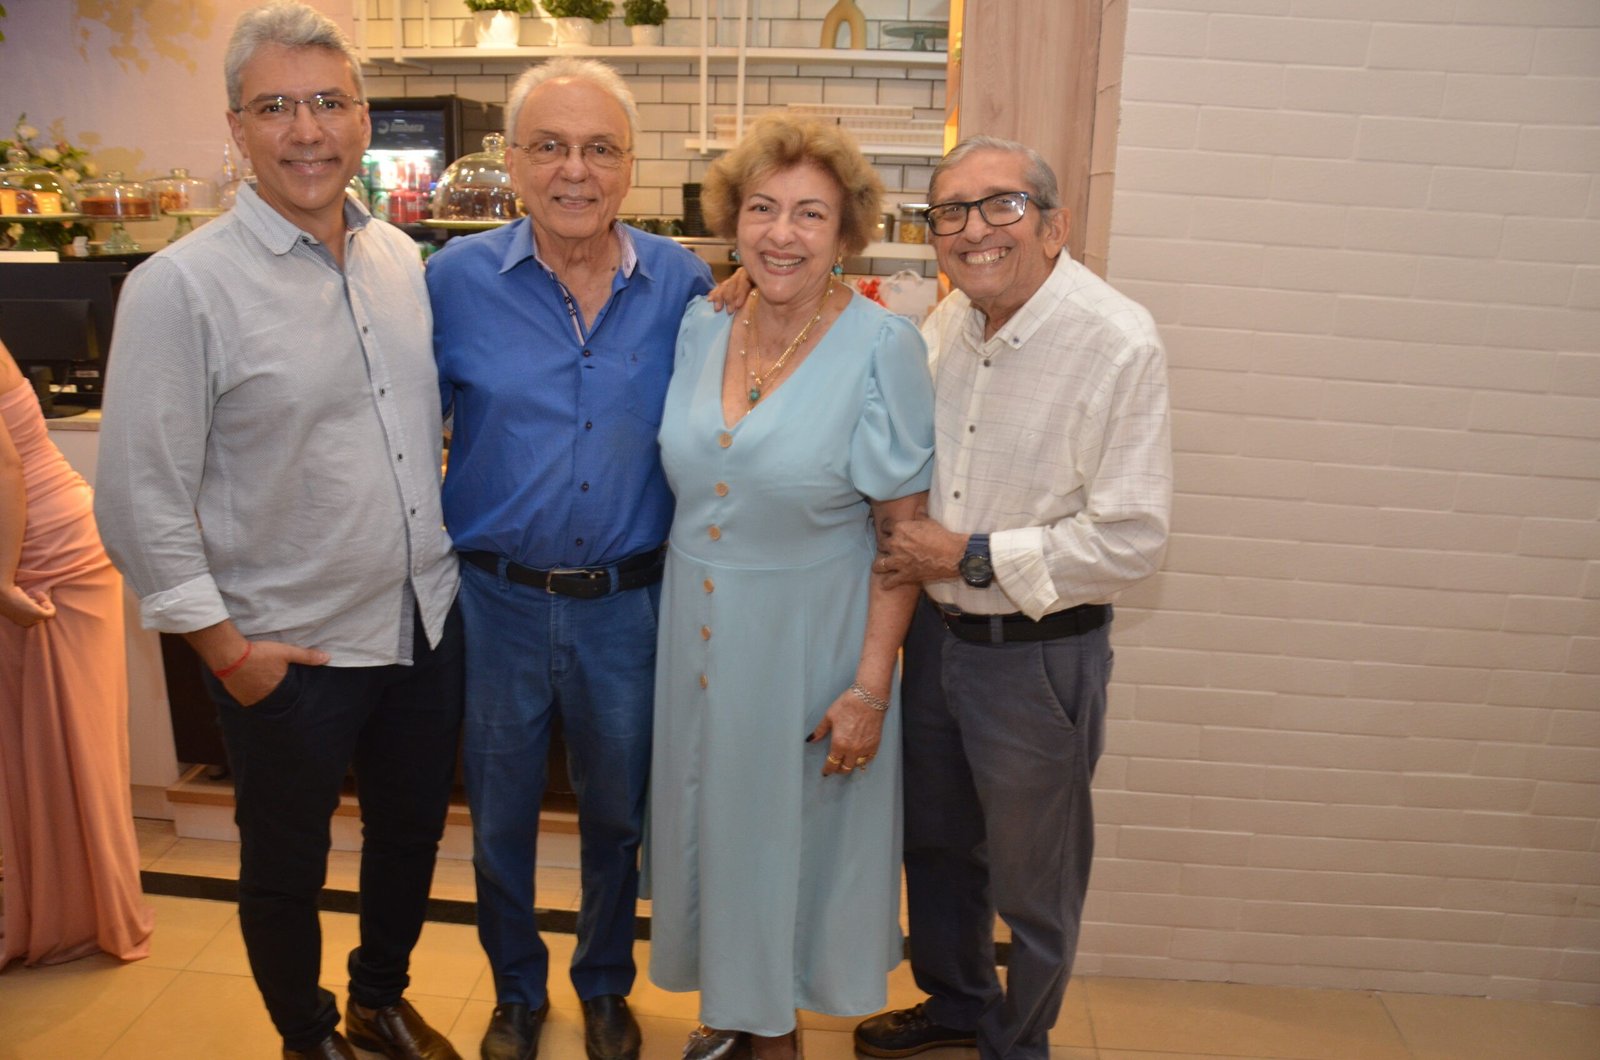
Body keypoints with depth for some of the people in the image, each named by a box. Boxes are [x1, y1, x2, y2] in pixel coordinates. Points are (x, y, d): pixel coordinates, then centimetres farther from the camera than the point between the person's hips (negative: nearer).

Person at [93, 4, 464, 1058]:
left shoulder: (404, 259, 2)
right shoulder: (179, 286, -14)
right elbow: (142, 496, -13)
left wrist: (449, 566, 9)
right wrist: (221, 643, -11)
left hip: (428, 621, 5)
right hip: (290, 653, -5)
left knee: (411, 831, 22)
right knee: (286, 867, 16)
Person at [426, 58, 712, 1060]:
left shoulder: (684, 283, -5)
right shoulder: (457, 279, -8)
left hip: (629, 607, 1)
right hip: (498, 601, 0)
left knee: (617, 814, 19)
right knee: (500, 818, 18)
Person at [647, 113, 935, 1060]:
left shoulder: (882, 348, -15)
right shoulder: (701, 328, -1)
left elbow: (904, 532, -13)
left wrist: (870, 687, -15)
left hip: (809, 639, -4)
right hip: (697, 627, 5)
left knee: (793, 827, 13)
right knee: (709, 818, 19)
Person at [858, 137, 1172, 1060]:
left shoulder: (1120, 344, -20)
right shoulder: (946, 324, 1)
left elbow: (1132, 539, -22)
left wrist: (972, 558, -19)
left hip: (1039, 654, -6)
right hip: (934, 631, 7)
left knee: (1031, 881, 13)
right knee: (935, 843, 24)